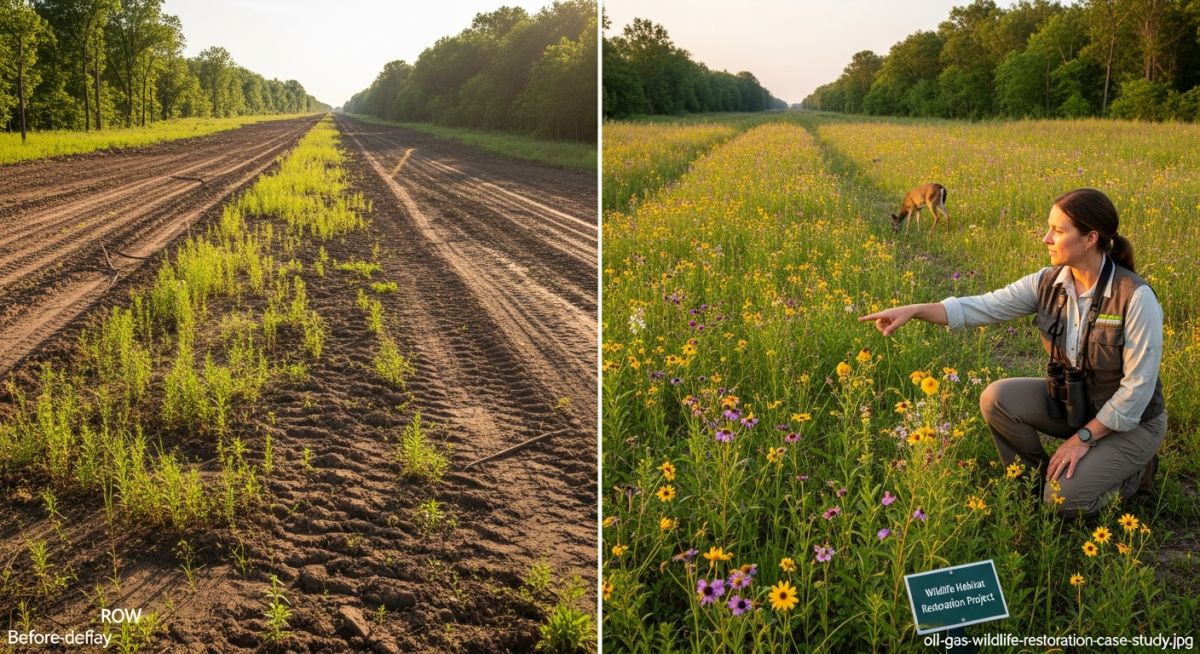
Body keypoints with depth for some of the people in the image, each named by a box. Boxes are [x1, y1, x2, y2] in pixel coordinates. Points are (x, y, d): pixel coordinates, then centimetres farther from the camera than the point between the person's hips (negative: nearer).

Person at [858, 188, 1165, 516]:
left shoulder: (1136, 298, -27)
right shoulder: (1048, 283, -10)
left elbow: (1138, 386, -24)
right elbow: (985, 306, -11)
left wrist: (1083, 438, -20)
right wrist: (914, 310, -23)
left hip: (1131, 420, -5)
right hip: (1070, 402, 5)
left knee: (1064, 499, -21)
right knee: (996, 398, -19)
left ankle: (1135, 470, 9)